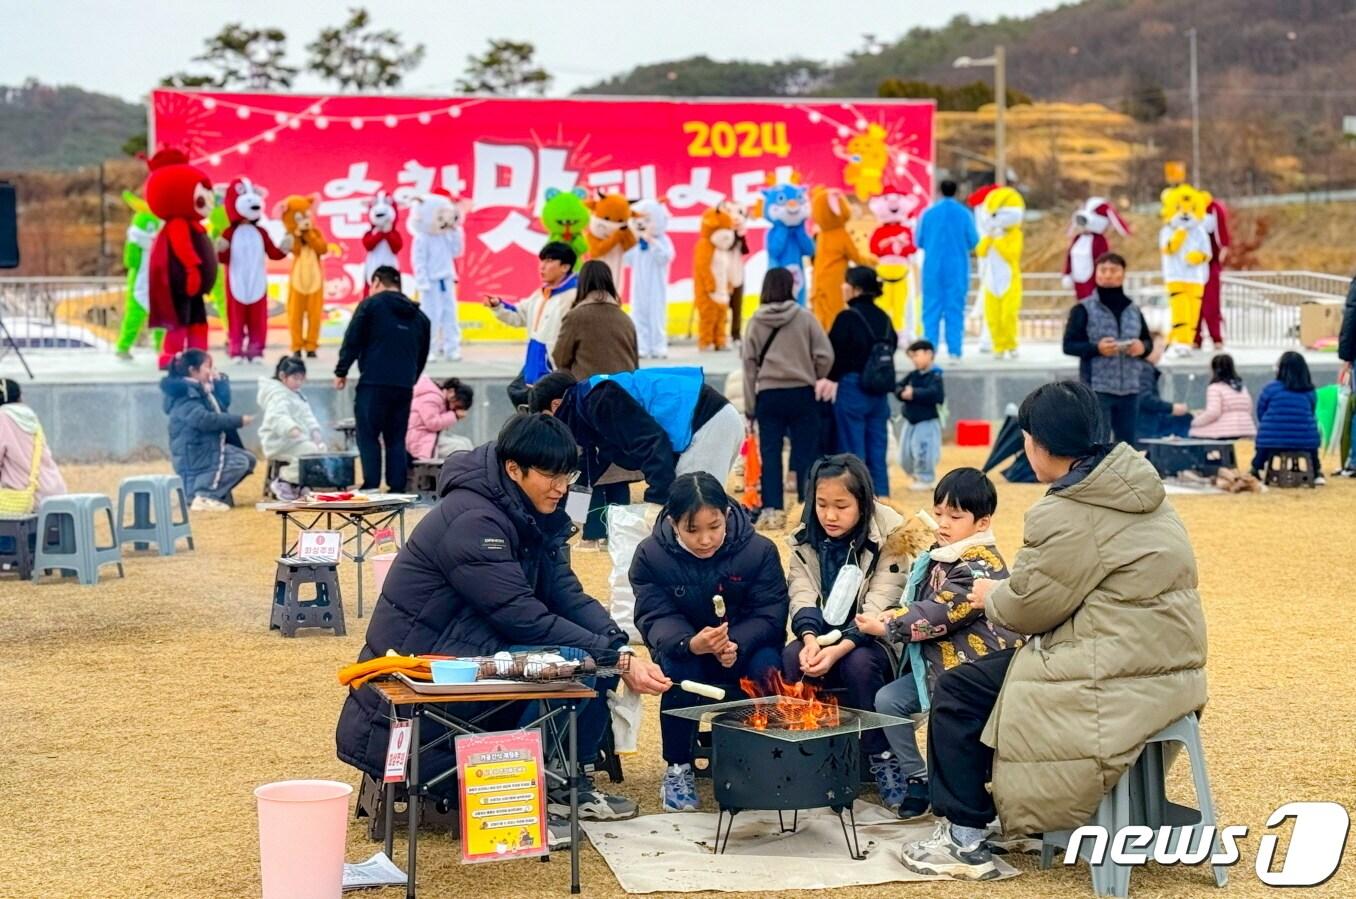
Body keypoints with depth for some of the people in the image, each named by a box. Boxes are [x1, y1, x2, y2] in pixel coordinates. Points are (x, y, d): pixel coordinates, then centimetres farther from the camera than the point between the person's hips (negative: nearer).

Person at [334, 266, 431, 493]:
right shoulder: (419, 316, 16)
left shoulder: (371, 305, 1)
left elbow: (352, 341, -3)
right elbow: (422, 355, 19)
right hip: (404, 386, 5)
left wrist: (341, 372, 4)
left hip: (374, 383, -5)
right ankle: (397, 490, 6)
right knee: (396, 439, 10)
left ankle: (371, 488, -8)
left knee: (368, 437, 0)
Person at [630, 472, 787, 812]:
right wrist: (691, 643, -42)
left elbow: (768, 615, -14)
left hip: (745, 647, 0)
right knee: (679, 669, -33)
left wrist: (735, 644, -36)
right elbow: (656, 618, -19)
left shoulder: (760, 550, -14)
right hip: (685, 650, 0)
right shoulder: (650, 555, -14)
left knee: (768, 669, -32)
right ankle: (677, 768, -12)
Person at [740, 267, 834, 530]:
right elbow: (825, 355, -7)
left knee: (770, 454, 4)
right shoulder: (804, 317, -5)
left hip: (768, 395, 1)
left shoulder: (755, 322, 0)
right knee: (805, 452, 5)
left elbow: (749, 364, 1)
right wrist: (816, 379, 13)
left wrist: (750, 405, 6)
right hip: (801, 394, -1)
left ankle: (772, 510, 1)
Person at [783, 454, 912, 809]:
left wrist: (839, 649, -32)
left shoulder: (889, 534, -12)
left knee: (859, 664, -35)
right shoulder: (806, 537, 2)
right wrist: (810, 640, -29)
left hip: (870, 637, -3)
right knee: (790, 661, -28)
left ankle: (882, 758, -19)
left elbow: (879, 608, -19)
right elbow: (802, 596, -7)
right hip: (822, 634, 3)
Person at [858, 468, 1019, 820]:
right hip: (935, 662, 9)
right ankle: (918, 778, 10)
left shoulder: (981, 566, -17)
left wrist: (887, 626, -14)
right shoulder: (939, 557, 12)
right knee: (888, 700, 1)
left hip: (977, 670, -9)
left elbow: (940, 613, -21)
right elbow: (922, 604, 21)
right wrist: (896, 616, -2)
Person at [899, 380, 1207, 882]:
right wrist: (1009, 591, 16)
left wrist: (990, 597, 9)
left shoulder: (1066, 516, -18)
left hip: (1117, 679, -10)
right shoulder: (1134, 485, 11)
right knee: (987, 671, 27)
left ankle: (965, 840, 7)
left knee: (958, 691, 2)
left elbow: (1029, 606, -12)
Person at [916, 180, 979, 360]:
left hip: (933, 268, 1)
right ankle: (954, 349, 0)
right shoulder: (965, 214, -4)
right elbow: (974, 242, -2)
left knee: (932, 308, 4)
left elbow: (919, 241, 2)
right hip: (957, 268, 0)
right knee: (955, 308, 4)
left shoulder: (928, 213, -1)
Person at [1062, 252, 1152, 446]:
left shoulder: (1133, 310, 11)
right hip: (1097, 387, -5)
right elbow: (1069, 345, -3)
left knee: (1127, 444, 10)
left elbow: (1148, 341, 19)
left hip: (1130, 388, 5)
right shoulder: (1083, 310, -1)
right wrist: (1096, 348, -20)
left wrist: (1143, 347, -6)